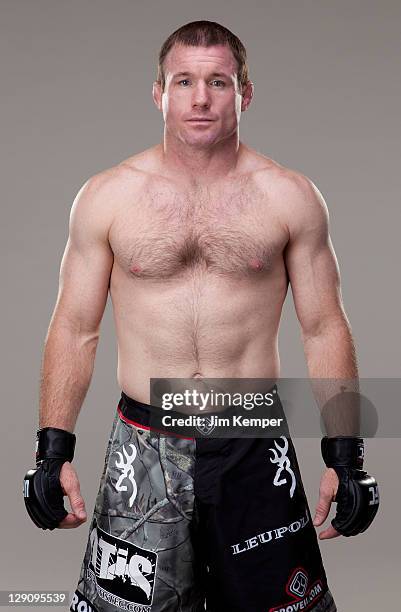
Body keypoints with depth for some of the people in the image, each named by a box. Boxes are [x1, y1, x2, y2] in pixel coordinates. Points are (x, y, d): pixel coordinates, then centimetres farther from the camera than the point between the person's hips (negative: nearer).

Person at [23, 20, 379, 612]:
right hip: (143, 451, 0)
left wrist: (345, 456, 0)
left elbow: (324, 329, 2)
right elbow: (75, 330, 3)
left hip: (255, 452, 0)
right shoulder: (106, 197, 0)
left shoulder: (290, 197, -1)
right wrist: (54, 451, -1)